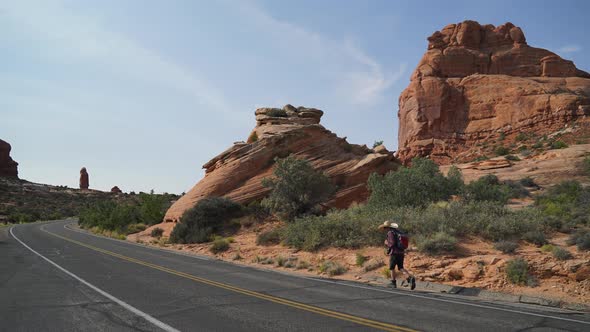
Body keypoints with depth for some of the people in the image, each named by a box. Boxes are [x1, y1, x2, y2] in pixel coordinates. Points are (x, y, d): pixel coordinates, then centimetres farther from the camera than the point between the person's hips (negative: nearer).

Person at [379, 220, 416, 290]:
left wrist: (386, 243, -1)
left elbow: (392, 243, -20)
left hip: (394, 253, -7)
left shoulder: (390, 233, -12)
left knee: (392, 268, 11)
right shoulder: (398, 232, 15)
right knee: (401, 268, 10)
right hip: (401, 253, 7)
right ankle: (410, 278, -12)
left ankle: (394, 283, 16)